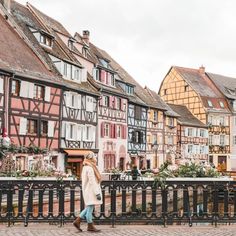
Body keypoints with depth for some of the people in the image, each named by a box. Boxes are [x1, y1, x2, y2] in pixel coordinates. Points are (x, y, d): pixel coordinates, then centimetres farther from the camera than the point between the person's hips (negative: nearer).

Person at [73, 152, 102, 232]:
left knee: (89, 208, 15)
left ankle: (77, 221, 14)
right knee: (90, 208, -1)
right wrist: (97, 193, -21)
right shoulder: (90, 168, -17)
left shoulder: (86, 167, 14)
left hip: (89, 191, 10)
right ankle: (90, 226, 8)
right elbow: (92, 182, -21)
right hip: (91, 191, -10)